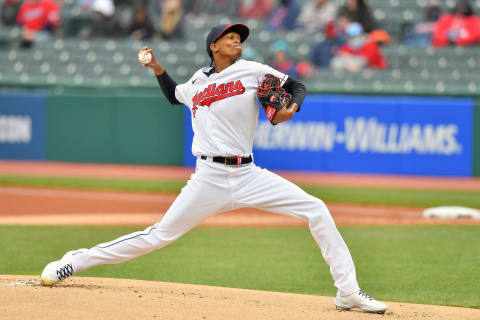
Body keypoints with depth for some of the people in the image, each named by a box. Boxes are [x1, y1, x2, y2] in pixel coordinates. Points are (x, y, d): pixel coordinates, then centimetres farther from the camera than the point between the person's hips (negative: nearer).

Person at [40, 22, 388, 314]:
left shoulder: (252, 71, 3)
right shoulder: (196, 82, 11)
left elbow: (297, 86, 7)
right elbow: (174, 95, 32)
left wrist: (292, 108, -13)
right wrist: (158, 69, 18)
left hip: (248, 176, 0)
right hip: (209, 180, 0)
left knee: (316, 210, -13)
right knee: (160, 235, -4)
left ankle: (348, 291, -7)